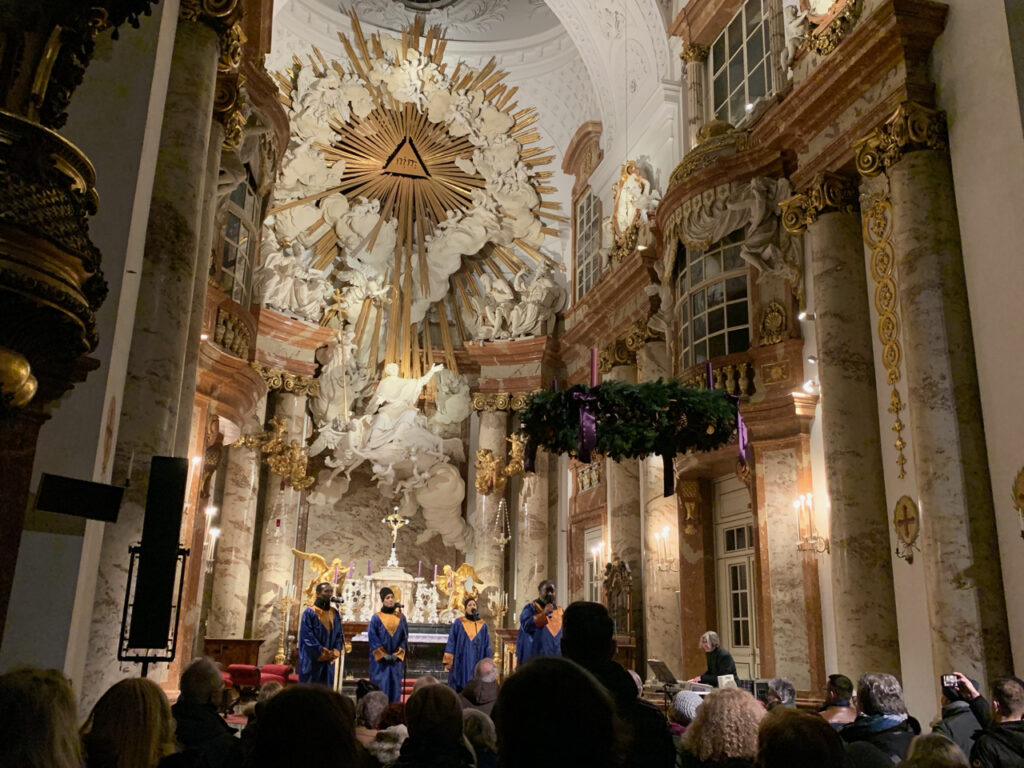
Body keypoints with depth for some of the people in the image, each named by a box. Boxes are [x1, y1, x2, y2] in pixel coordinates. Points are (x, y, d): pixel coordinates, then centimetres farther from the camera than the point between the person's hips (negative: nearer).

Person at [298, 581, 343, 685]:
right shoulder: (309, 612, -7)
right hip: (312, 660, -5)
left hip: (328, 661, 5)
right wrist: (322, 653, -14)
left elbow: (339, 635, 11)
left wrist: (335, 653, -4)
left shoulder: (335, 614, 10)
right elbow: (307, 636, -12)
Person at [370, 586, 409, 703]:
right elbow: (372, 636, -5)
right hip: (379, 659, -3)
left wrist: (397, 654, -5)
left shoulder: (401, 617, 8)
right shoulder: (376, 617, 1)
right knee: (380, 685, -6)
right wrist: (384, 654, -12)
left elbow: (405, 636, 7)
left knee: (394, 684, 2)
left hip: (396, 658, 3)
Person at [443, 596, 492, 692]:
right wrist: (448, 661, -6)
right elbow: (451, 642, 0)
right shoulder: (458, 623, 3)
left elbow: (487, 646, 9)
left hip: (476, 664, 1)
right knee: (458, 691, -2)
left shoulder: (483, 626, 8)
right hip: (460, 663, -1)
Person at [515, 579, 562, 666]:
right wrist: (544, 614, -16)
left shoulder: (559, 611, 14)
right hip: (535, 655, -4)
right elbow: (526, 625, -15)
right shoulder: (530, 608, 2)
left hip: (555, 656, 4)